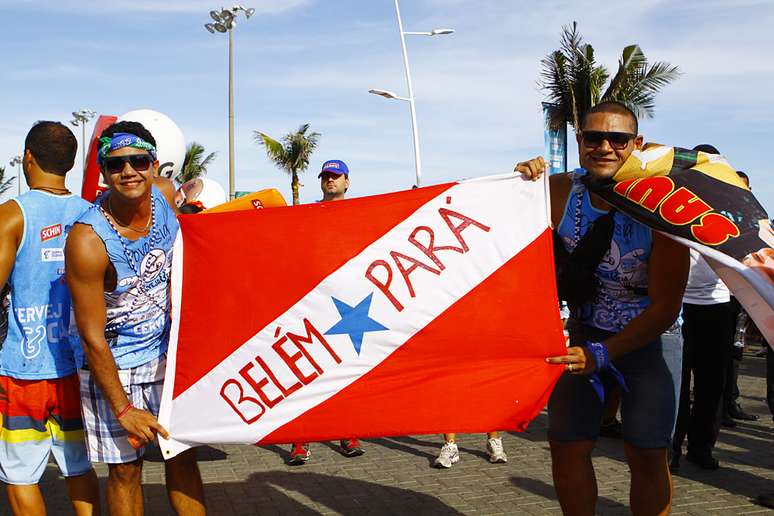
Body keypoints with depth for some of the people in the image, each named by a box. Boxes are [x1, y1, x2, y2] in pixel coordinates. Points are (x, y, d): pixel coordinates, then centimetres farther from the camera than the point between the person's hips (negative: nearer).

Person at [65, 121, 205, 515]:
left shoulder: (165, 194, -11)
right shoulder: (88, 241, -27)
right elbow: (92, 337, -20)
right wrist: (123, 409, -16)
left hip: (167, 353, 5)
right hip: (112, 365, -5)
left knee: (183, 454, 10)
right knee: (125, 468, 5)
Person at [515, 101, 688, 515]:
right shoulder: (560, 192, -13)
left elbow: (665, 307, -21)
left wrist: (603, 354, -27)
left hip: (649, 337, -3)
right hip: (585, 333, 3)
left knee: (646, 455, -2)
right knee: (566, 447, 4)